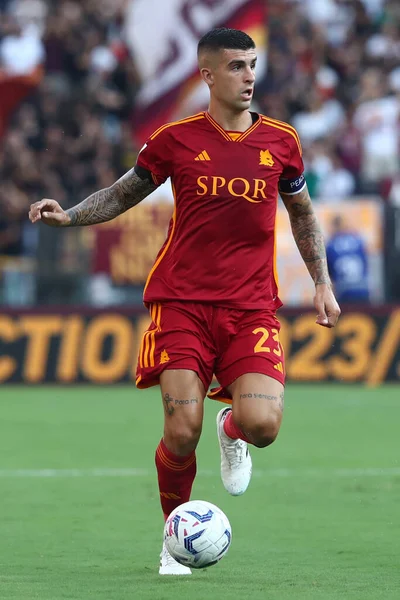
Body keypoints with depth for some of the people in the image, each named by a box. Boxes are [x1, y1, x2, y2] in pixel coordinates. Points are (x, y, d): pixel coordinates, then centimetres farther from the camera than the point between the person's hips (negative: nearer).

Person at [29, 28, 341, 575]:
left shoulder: (280, 141, 6)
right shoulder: (176, 140, 2)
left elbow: (302, 212, 22)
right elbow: (124, 194, 15)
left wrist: (322, 283, 15)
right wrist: (68, 216, -1)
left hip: (252, 306, 1)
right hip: (182, 302, -1)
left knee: (262, 424, -19)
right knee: (182, 432, -11)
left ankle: (231, 431, 20)